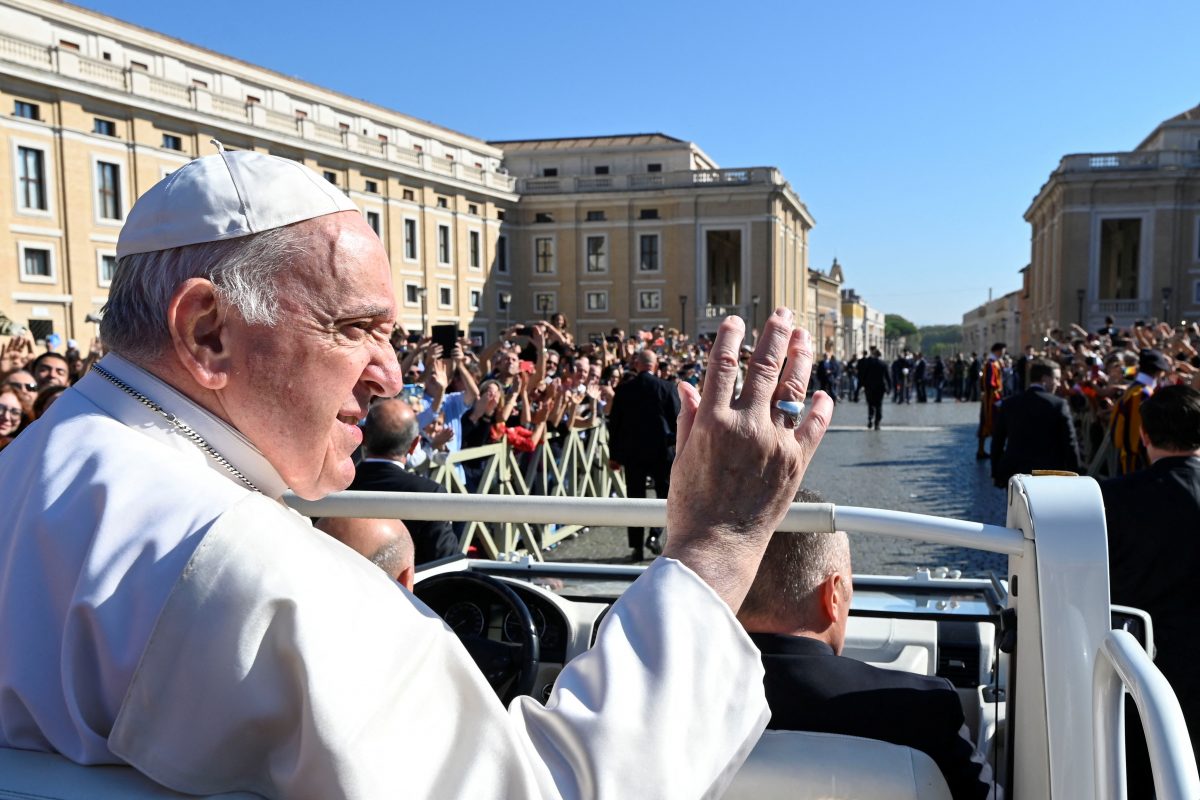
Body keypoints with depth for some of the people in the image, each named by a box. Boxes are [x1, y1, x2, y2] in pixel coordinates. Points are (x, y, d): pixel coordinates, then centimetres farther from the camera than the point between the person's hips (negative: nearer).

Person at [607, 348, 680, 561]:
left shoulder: (623, 389, -2)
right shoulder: (666, 387, -6)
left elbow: (615, 423, 1)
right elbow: (677, 419, -3)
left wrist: (614, 454, 9)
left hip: (632, 450, 1)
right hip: (662, 448, -1)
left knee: (635, 497, 6)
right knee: (665, 493, 14)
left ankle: (637, 547, 6)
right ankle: (654, 535, 0)